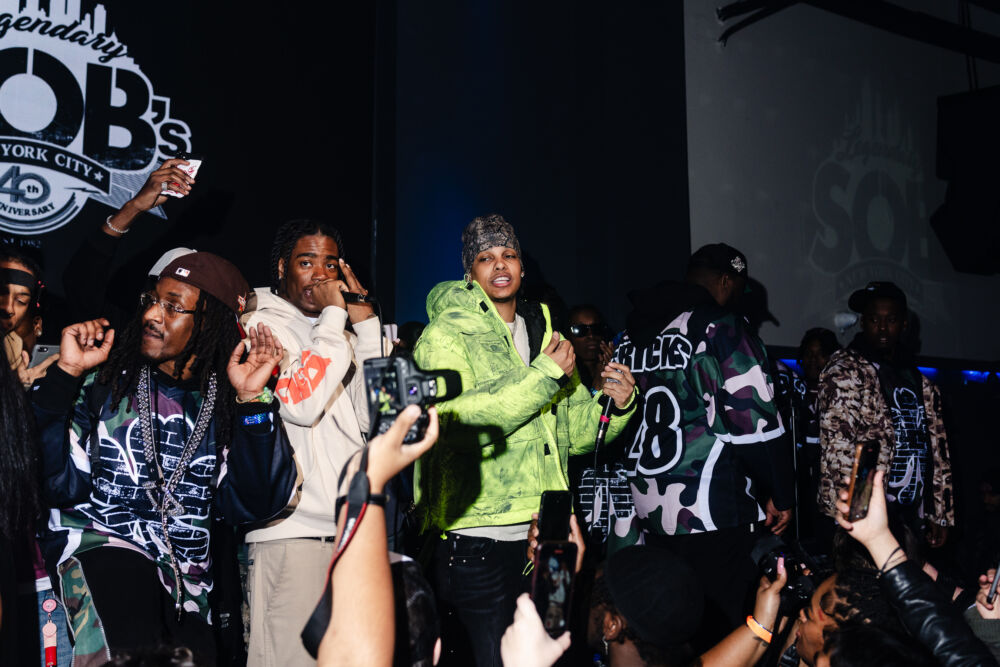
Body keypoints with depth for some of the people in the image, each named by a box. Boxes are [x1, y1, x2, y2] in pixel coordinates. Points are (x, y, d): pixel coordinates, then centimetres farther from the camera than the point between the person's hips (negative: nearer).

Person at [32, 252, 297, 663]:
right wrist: (65, 375, -11)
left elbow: (251, 505, -4)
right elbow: (57, 483, -7)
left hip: (186, 584, 3)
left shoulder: (224, 403, 7)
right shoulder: (104, 380, 4)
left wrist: (251, 401, -8)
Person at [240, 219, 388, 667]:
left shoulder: (340, 336, 20)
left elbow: (375, 415, 8)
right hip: (291, 533, -6)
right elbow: (301, 402, -16)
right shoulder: (262, 324, 0)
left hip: (352, 529, 7)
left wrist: (365, 323, 5)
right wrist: (333, 315, -8)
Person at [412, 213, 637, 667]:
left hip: (543, 538, 6)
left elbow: (574, 432, 21)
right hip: (475, 540, -6)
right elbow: (457, 421, -20)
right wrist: (543, 376, -18)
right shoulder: (445, 335, -2)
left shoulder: (546, 337, 18)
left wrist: (616, 404, 1)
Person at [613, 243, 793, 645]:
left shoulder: (630, 336, 14)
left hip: (647, 516, 7)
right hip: (710, 514, -7)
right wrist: (779, 495, -3)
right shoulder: (721, 328, -9)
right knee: (722, 634, 0)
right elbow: (755, 419, -13)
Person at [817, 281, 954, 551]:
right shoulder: (844, 373, -5)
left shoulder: (918, 381, 17)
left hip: (913, 518, 6)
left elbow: (937, 447, 18)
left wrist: (940, 514, 14)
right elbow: (837, 448, -13)